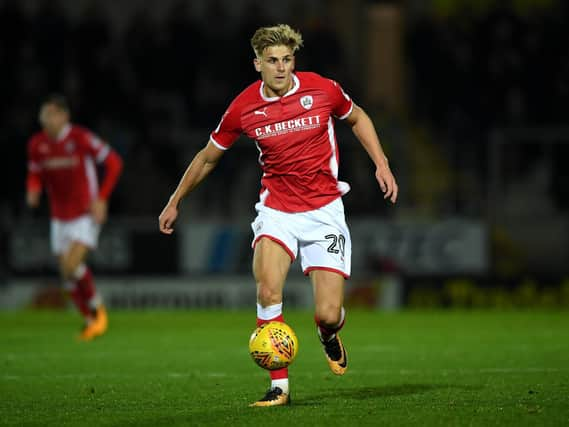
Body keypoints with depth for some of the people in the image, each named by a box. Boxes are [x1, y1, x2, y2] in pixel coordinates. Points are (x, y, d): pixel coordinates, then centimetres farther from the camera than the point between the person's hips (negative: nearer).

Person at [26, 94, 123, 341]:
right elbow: (35, 174, 13)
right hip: (60, 217, 5)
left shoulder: (81, 138, -17)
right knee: (67, 275, 7)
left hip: (86, 215, -5)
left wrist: (102, 199, -15)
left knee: (73, 265, -22)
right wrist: (33, 193, -10)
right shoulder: (37, 144, -2)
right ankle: (89, 320, 28)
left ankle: (98, 308, 3)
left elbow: (114, 162, -10)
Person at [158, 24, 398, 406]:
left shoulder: (323, 90, -8)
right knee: (268, 292, -25)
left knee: (328, 314, -8)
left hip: (324, 210, 0)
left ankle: (329, 336, 32)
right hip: (276, 210, 0)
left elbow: (358, 118, 14)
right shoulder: (244, 108, -6)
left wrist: (381, 164, 4)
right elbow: (208, 157, 11)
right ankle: (279, 386, -13)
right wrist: (175, 202, 17)